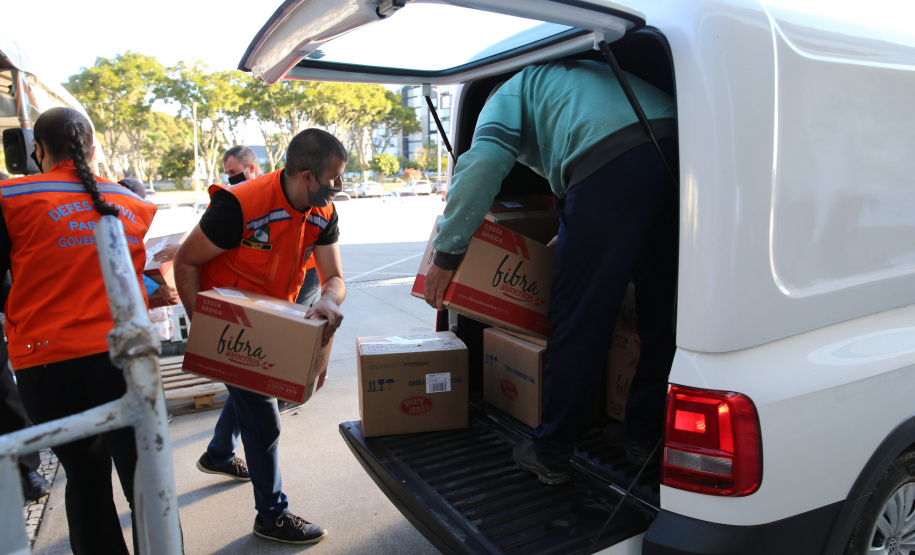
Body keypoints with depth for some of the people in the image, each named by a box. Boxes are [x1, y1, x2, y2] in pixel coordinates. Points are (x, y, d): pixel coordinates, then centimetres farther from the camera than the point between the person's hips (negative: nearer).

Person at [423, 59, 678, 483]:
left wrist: (446, 254, 5)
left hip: (612, 164, -7)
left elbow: (482, 165, 1)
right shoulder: (580, 72, 43)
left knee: (579, 321, 1)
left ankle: (550, 456, 15)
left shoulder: (513, 91, 23)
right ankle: (643, 437, 31)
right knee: (659, 313, 16)